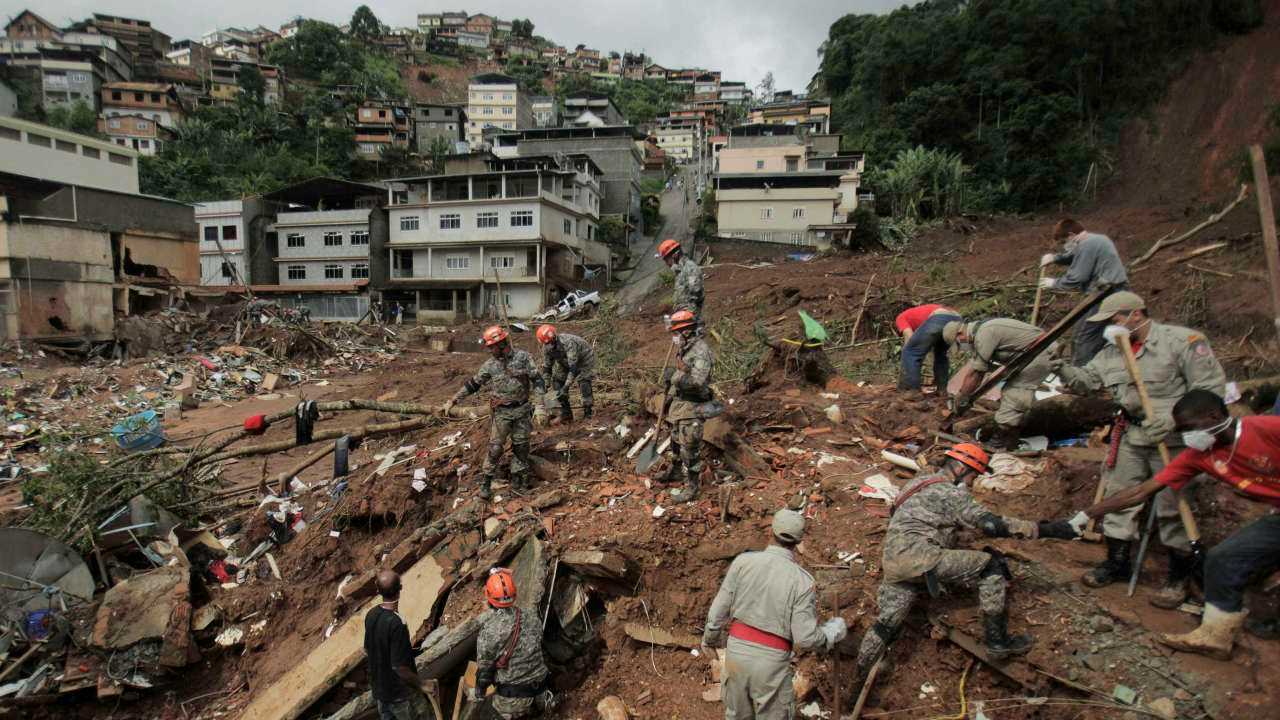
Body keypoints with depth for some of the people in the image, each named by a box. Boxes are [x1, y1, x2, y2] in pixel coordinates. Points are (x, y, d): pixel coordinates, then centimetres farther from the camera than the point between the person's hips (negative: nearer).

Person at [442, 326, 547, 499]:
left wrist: (540, 406, -15)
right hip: (501, 413, 0)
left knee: (521, 446, 9)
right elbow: (472, 385, 4)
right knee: (495, 448, 1)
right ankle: (485, 482, 13)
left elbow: (536, 381, -8)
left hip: (522, 410, 0)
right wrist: (452, 401, 3)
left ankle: (518, 479, 25)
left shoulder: (523, 357, -7)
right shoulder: (490, 365, -3)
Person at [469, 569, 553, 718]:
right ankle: (543, 701, 13)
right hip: (539, 687, 5)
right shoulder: (531, 616, -6)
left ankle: (520, 711, 7)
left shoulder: (488, 629, -18)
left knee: (499, 708, 25)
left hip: (512, 695, -4)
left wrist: (478, 694, 10)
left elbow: (484, 667, -8)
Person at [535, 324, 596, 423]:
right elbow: (546, 367, -8)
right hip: (565, 362, 7)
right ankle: (566, 414, 2)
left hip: (584, 359, -6)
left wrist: (566, 386, -46)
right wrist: (546, 386, -13)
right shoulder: (546, 347, -20)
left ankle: (588, 414, -10)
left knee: (584, 382, -21)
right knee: (557, 383, -4)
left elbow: (573, 367, -43)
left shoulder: (568, 342, -41)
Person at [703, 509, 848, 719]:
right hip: (771, 659, -3)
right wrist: (834, 630, 5)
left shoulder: (743, 561, -9)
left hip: (737, 649, 3)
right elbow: (806, 638, -15)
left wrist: (711, 637, 16)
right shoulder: (802, 580, -16)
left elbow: (719, 608, -3)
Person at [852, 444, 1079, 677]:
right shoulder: (950, 493, -3)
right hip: (918, 557, -9)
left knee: (887, 623, 14)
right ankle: (998, 641, -1)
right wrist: (1044, 529, -8)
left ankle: (860, 677, 15)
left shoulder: (919, 481, 25)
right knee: (991, 565, -4)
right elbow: (992, 524, -10)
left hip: (891, 563, 9)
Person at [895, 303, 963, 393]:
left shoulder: (901, 317, 27)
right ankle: (943, 389, 26)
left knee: (910, 352, 7)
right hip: (956, 319, 7)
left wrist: (904, 370, 11)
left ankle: (912, 391, 3)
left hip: (938, 319, -7)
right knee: (941, 354, 31)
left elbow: (909, 337, 7)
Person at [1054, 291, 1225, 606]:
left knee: (1172, 506, 0)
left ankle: (1180, 574, 18)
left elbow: (1211, 388, -13)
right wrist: (1065, 371, -12)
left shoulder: (1182, 341, -10)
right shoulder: (1111, 352, 11)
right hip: (1130, 437, 7)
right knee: (1118, 496, 10)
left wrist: (1173, 417, -24)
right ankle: (1117, 562, 24)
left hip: (1173, 440, -6)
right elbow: (1086, 381, 10)